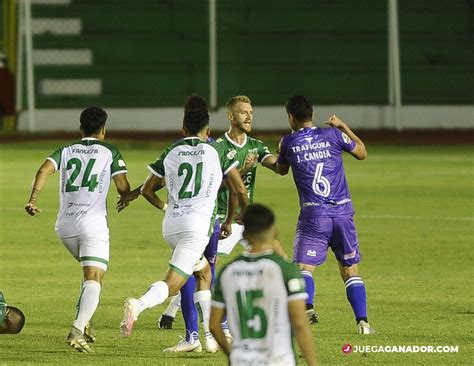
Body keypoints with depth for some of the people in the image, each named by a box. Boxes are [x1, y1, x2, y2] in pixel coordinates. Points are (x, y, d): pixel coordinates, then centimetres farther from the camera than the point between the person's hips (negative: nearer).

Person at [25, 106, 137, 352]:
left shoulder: (66, 151, 14)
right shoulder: (110, 152, 5)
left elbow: (44, 170, -4)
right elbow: (123, 188, -2)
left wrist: (33, 200, -12)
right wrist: (127, 197, 21)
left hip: (64, 224, 5)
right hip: (93, 222, -5)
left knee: (91, 273, 28)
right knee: (94, 280, -9)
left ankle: (83, 321, 14)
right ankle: (78, 331, -29)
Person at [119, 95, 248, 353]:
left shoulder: (171, 153, 13)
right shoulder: (216, 151, 5)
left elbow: (147, 190, 18)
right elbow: (240, 191, 7)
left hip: (170, 225, 5)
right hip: (198, 223, -5)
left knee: (203, 272, 25)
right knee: (172, 284, -12)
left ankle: (210, 334, 21)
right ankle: (139, 304, -40)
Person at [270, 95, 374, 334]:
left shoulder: (288, 142, 1)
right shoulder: (333, 135, 2)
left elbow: (281, 170, 21)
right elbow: (362, 153, 19)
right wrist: (343, 126, 26)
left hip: (313, 215, -2)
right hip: (343, 211, 2)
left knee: (303, 267, -3)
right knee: (349, 269, 11)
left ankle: (306, 307, -30)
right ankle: (362, 321, 3)